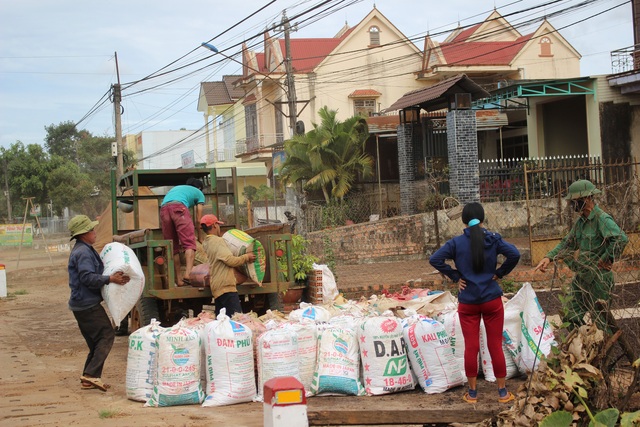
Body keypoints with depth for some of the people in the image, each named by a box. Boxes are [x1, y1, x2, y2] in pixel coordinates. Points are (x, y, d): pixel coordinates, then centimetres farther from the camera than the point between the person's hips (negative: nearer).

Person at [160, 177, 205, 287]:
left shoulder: (176, 188, 42)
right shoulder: (199, 193, 28)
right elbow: (198, 220, 24)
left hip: (163, 208, 5)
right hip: (179, 207, -5)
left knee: (174, 248, 9)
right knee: (189, 244, -9)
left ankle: (179, 280, 8)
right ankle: (188, 273, -29)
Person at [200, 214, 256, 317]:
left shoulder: (207, 242, 17)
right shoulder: (218, 241, -10)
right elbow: (230, 260, -17)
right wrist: (246, 257, -6)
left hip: (217, 287, 10)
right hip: (225, 285, -10)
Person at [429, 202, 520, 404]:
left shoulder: (457, 242, -4)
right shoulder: (493, 239, -4)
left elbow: (435, 259, -14)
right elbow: (514, 254, -17)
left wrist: (455, 277, -5)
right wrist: (499, 273, -4)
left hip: (468, 302, 0)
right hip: (492, 300, 0)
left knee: (471, 347, 6)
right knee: (495, 346, 7)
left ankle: (472, 392, 14)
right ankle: (502, 392, 13)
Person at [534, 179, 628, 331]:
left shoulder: (602, 219, -18)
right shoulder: (580, 221, 11)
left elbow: (621, 239, -32)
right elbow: (567, 243, 17)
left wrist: (605, 260, -22)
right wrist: (549, 257, 3)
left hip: (598, 279, -9)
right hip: (581, 277, 9)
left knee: (600, 321, 2)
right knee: (572, 319, 11)